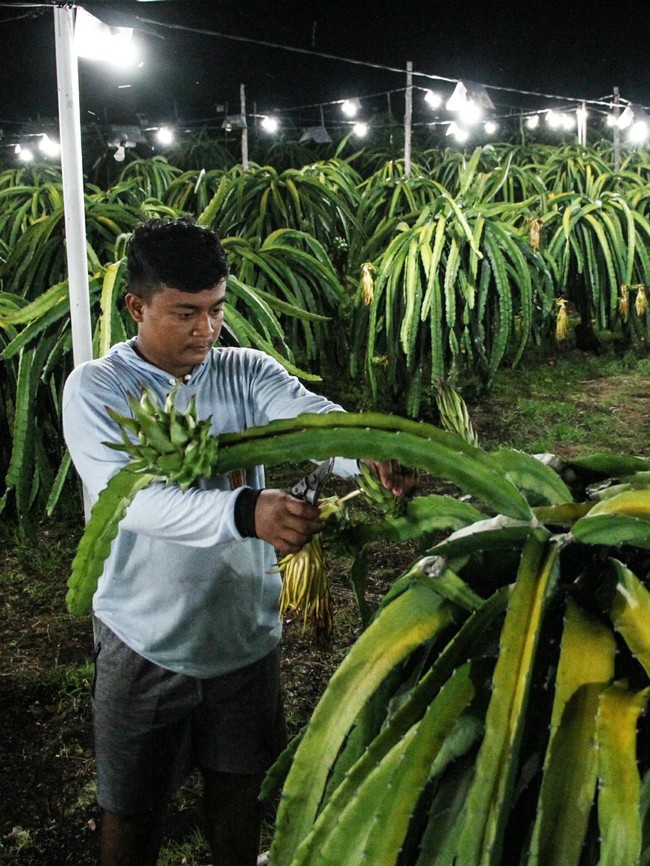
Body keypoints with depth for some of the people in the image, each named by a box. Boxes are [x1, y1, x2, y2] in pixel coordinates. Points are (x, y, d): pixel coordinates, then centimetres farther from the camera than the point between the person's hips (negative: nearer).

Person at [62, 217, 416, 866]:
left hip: (245, 628, 3)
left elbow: (313, 416, -22)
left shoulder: (248, 373, -4)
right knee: (132, 805, 15)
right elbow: (132, 495, -30)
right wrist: (244, 512, -47)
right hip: (145, 641, -3)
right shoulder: (95, 389, -14)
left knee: (238, 785, 22)